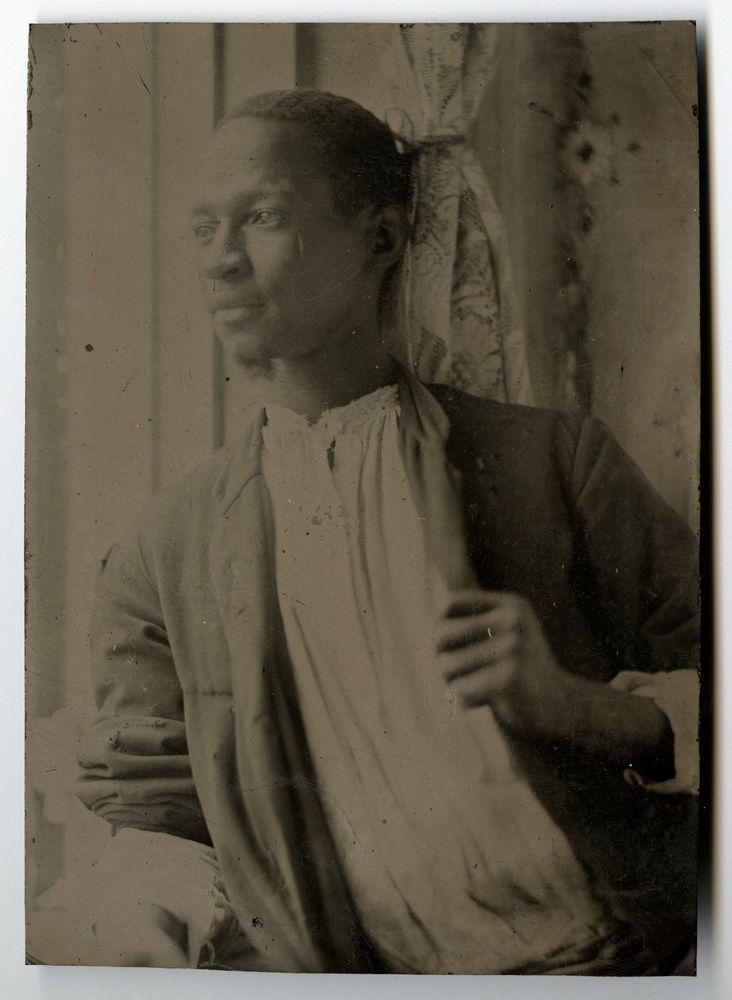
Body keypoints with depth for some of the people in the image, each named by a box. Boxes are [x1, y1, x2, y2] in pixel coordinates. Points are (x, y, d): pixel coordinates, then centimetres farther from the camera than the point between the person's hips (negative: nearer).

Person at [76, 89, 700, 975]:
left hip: (609, 960, -1)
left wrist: (574, 704, -12)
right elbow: (147, 834, 11)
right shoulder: (164, 549, 8)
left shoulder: (551, 460, 2)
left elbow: (704, 694, 6)